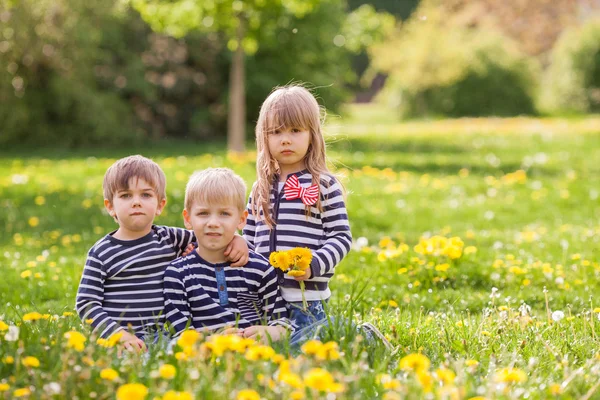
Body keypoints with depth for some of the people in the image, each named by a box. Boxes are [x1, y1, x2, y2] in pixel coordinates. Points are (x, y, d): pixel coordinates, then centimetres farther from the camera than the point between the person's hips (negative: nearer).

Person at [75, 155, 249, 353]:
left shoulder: (170, 238, 11)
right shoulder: (101, 253, 2)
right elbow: (86, 303, -2)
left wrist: (236, 239, 2)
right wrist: (119, 335, -16)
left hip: (163, 337, 4)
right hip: (118, 343, -4)